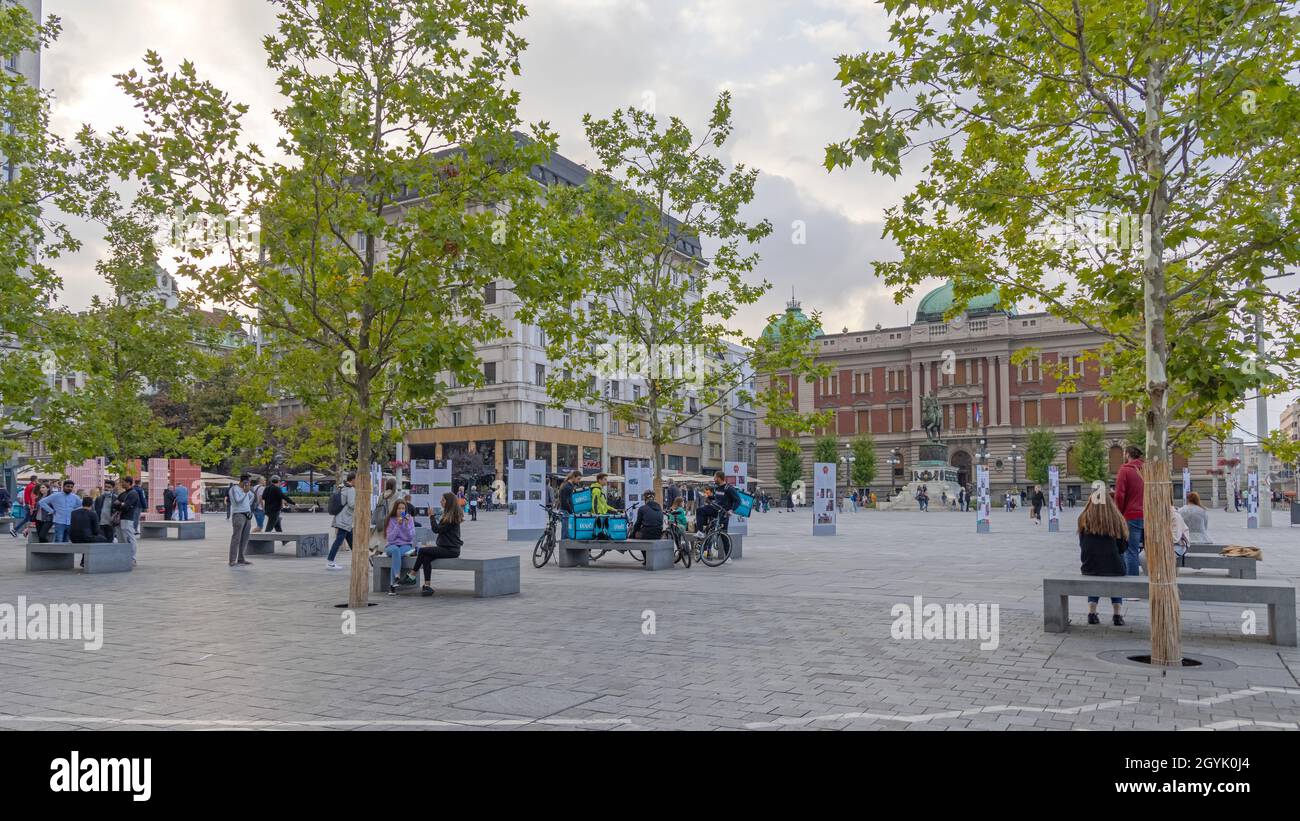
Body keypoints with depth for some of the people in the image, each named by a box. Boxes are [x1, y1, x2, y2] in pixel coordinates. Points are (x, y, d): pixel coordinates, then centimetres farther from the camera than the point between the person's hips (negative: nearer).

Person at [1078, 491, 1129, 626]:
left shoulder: (1084, 519, -2)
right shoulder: (1117, 519, -5)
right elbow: (1123, 548, 1)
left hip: (1089, 568, 1)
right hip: (1114, 567, -1)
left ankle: (1092, 613, 19)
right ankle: (1117, 615, 24)